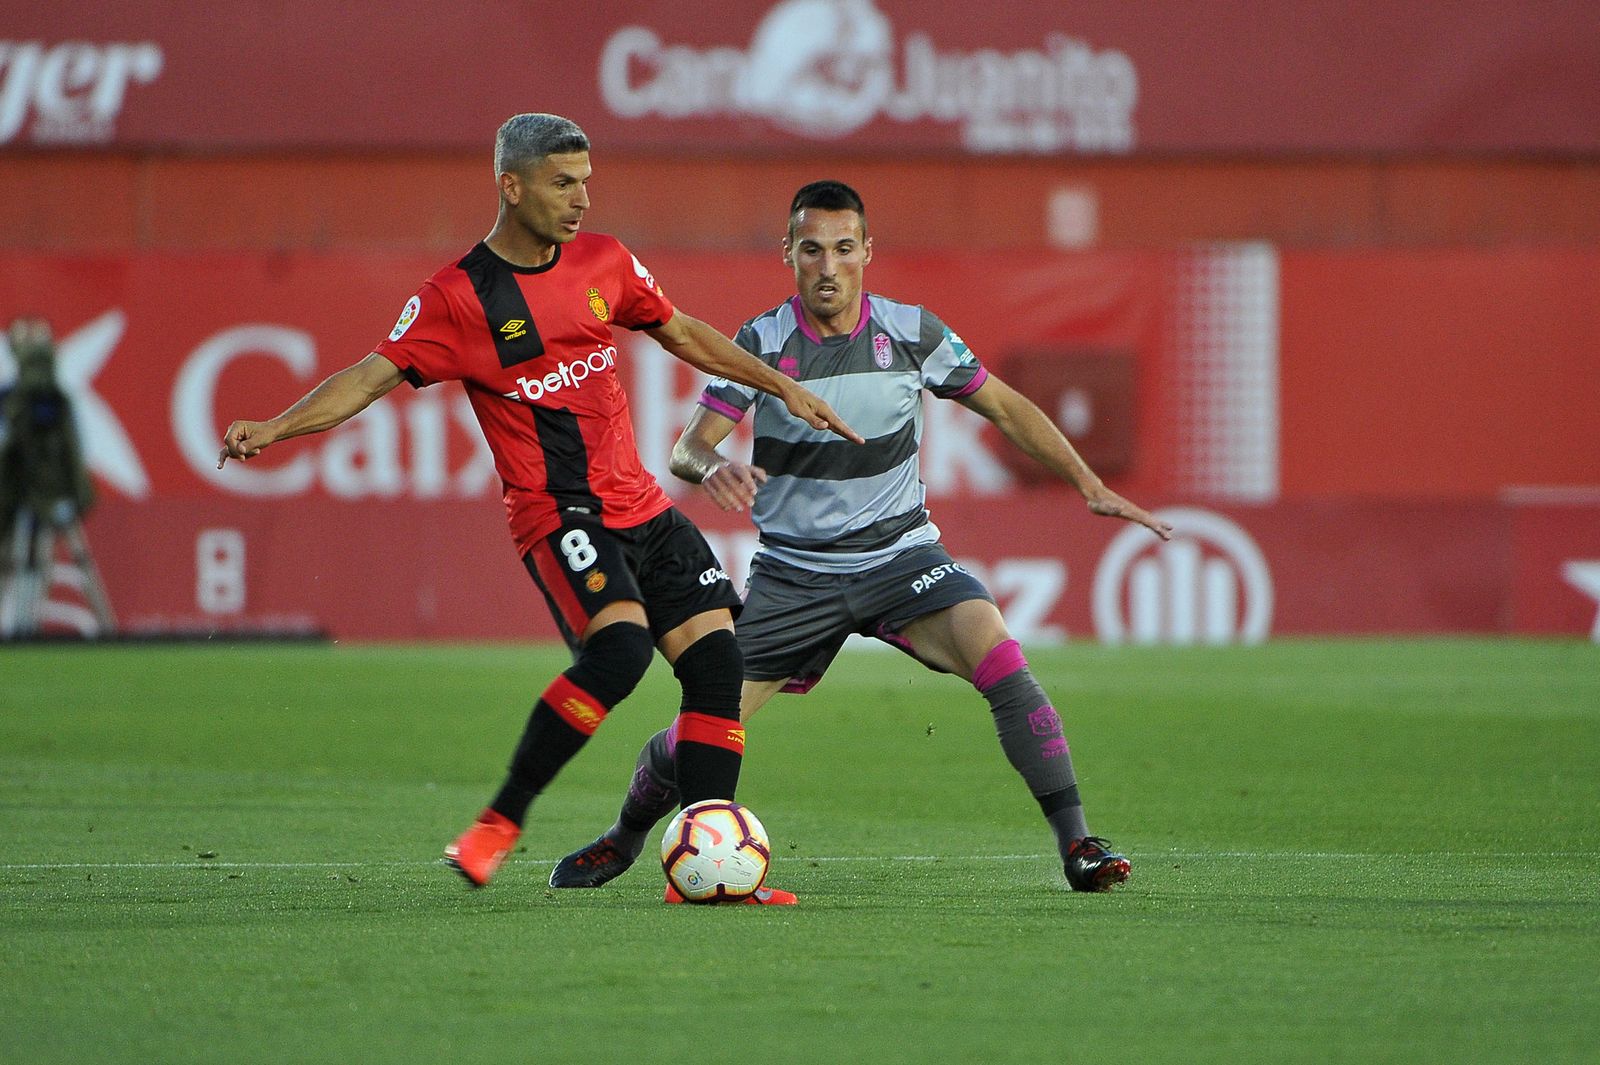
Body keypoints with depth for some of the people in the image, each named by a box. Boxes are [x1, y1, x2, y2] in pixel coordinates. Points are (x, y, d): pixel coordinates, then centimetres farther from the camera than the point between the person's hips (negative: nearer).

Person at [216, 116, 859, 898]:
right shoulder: (457, 297, -7)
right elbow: (372, 376, -9)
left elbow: (682, 333, 23)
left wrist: (782, 387, 22)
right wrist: (276, 427, -23)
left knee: (717, 659, -4)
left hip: (643, 508, 7)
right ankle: (499, 824, -18)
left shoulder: (602, 261, 10)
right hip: (556, 512, -7)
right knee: (620, 644, -29)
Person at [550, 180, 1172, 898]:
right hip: (792, 568, 0)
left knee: (999, 659, -27)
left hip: (901, 555, 0)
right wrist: (710, 468, -39)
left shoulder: (910, 332, -4)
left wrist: (1089, 484, -2)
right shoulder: (762, 343, -8)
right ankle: (625, 838, 27)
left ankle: (1076, 844, -21)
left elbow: (1006, 408, 7)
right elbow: (688, 448, -14)